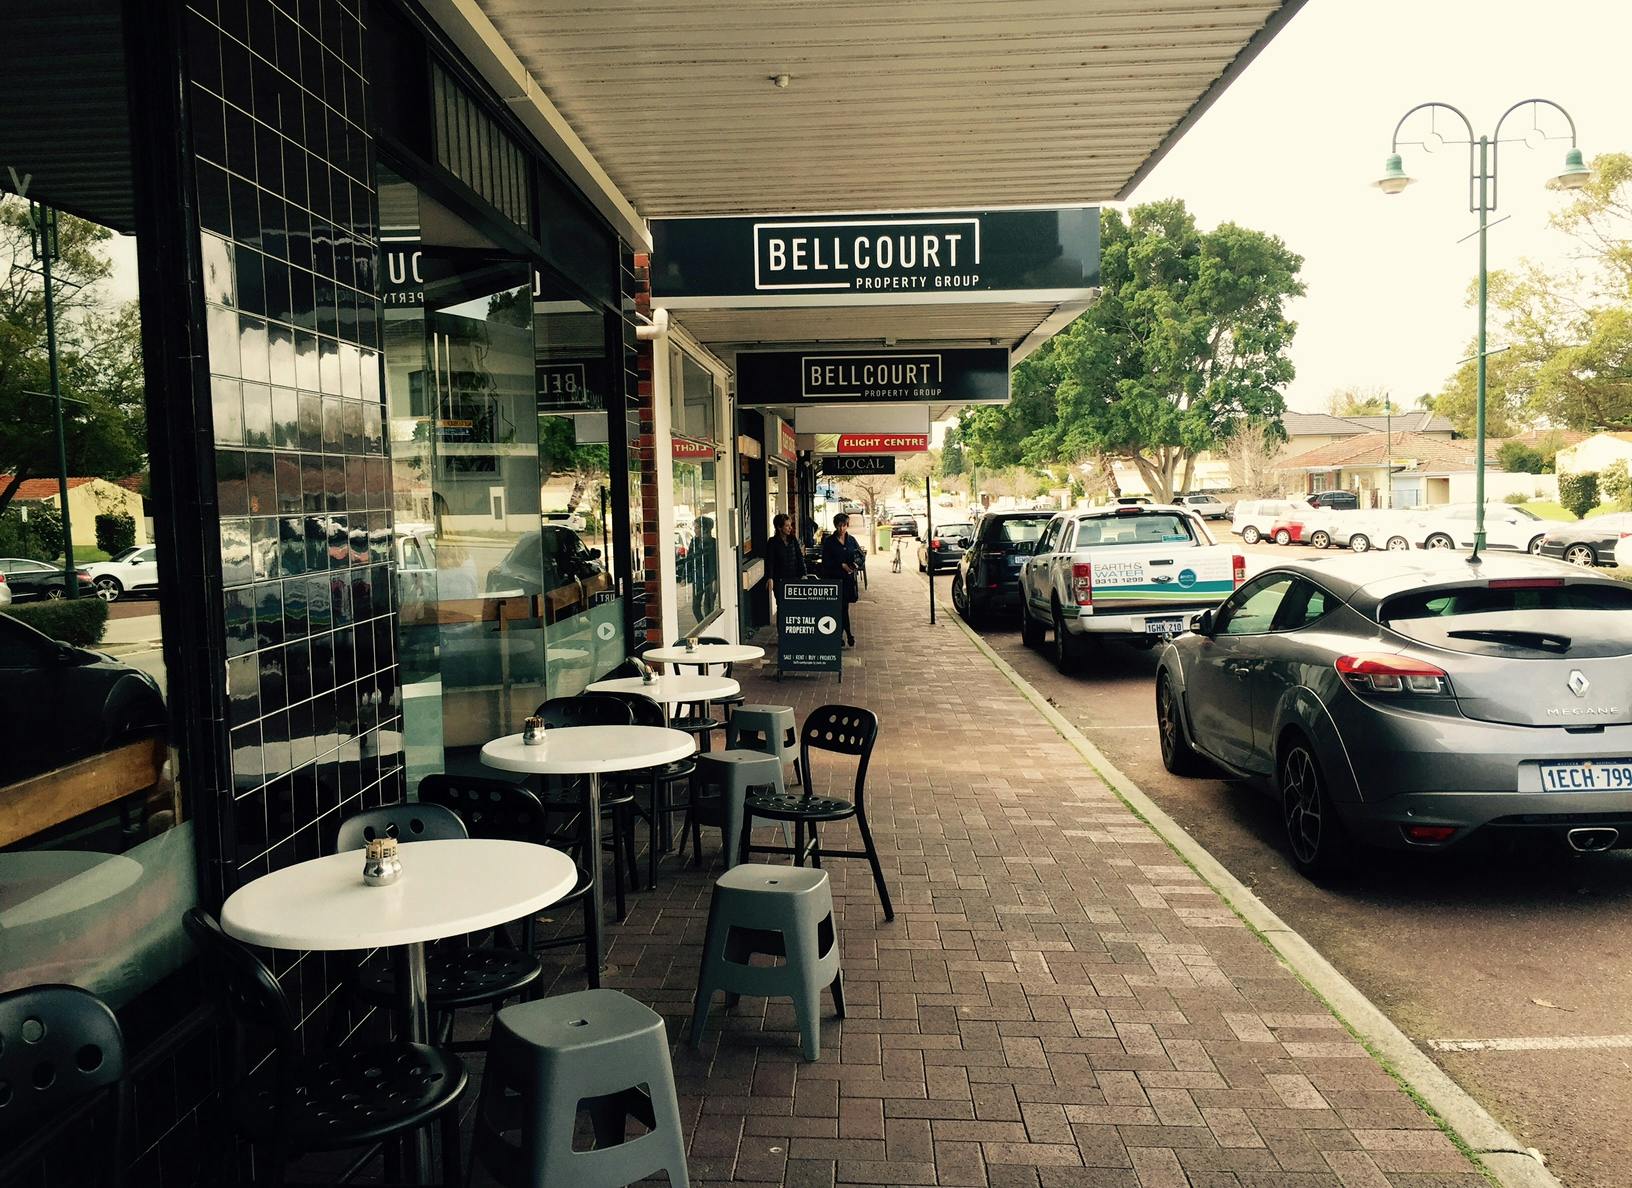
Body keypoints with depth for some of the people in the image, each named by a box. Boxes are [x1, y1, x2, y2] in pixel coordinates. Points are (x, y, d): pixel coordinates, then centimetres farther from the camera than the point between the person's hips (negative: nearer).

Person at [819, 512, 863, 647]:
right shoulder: (829, 541, -2)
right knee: (842, 607, -5)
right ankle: (849, 634, 2)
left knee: (843, 607, 4)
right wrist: (841, 565, -15)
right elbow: (826, 561, -6)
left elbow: (860, 556, 12)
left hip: (848, 579, 3)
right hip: (833, 578, -3)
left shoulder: (851, 540, 9)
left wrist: (856, 564, -10)